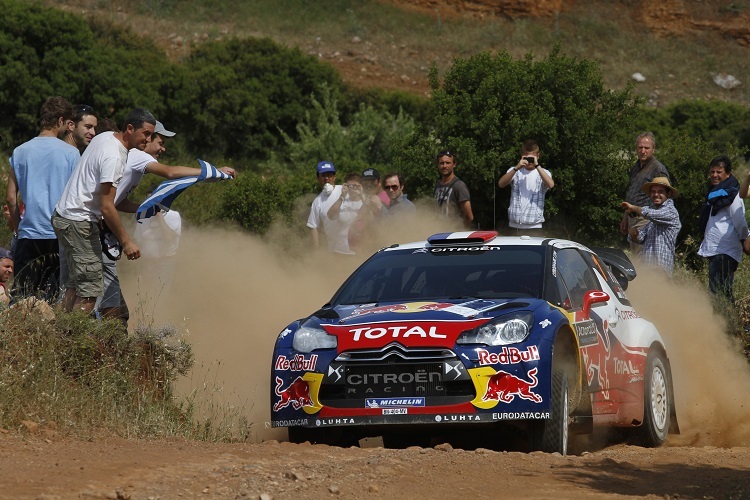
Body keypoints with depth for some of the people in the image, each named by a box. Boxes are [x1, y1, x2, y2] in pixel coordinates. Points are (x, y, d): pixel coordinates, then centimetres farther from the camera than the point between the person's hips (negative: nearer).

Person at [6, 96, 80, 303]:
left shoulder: (20, 152, 5)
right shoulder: (70, 153, -2)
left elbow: (11, 198, 6)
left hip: (28, 234, 2)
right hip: (61, 236, -2)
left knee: (22, 299, 2)